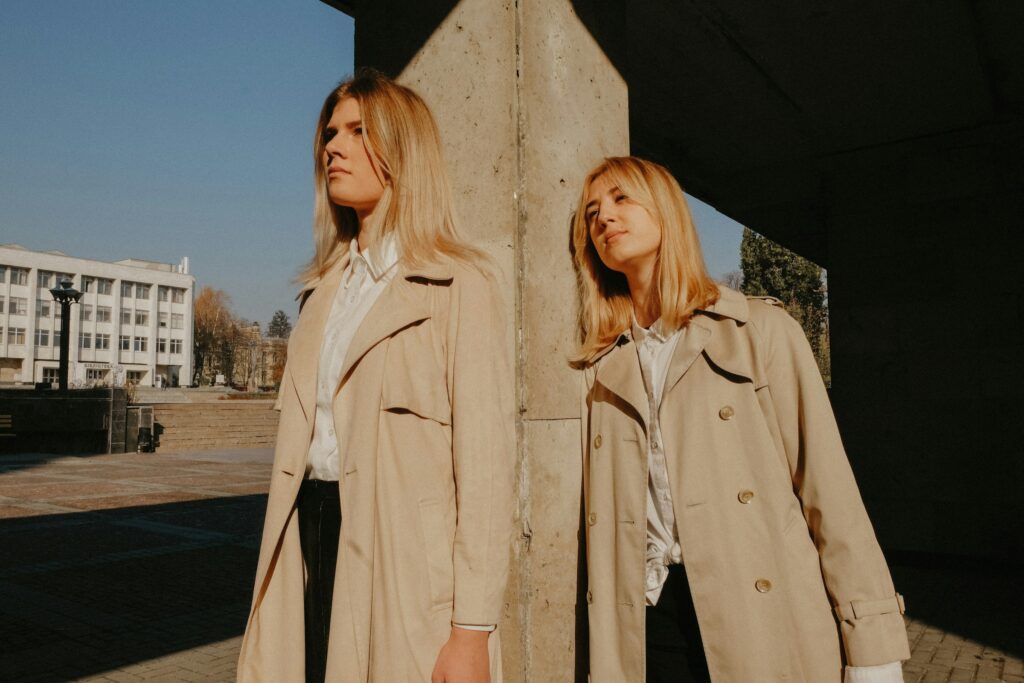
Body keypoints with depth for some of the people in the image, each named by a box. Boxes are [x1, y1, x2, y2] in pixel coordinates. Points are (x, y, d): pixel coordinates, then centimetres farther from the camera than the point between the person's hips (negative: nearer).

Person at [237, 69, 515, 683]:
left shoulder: (458, 284, -7)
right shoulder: (326, 288, 14)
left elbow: (485, 454, -13)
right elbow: (304, 436, 15)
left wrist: (472, 630, -16)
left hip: (405, 548, -6)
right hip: (314, 535, 6)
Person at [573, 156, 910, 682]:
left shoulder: (761, 329, -1)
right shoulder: (600, 367, 9)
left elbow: (826, 484, -4)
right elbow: (600, 510, 11)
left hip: (761, 620, -2)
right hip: (646, 623, 3)